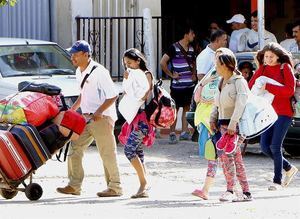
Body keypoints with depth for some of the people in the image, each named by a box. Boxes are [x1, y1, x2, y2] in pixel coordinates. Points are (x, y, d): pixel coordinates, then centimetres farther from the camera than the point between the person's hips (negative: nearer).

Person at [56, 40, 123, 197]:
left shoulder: (99, 72, -16)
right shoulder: (79, 72, 11)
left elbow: (113, 95, -17)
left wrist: (99, 112, -23)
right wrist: (73, 109, 18)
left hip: (102, 117, -9)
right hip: (86, 117, 9)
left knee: (107, 153, -4)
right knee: (75, 148, 4)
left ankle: (115, 187, 3)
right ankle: (74, 185, 7)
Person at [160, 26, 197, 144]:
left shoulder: (191, 49, 12)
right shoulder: (174, 48, -9)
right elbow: (163, 62, -14)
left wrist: (194, 74, 15)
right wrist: (171, 74, -12)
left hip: (189, 84, 7)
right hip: (177, 85, -7)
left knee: (187, 108, 8)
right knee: (175, 109, -3)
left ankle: (184, 132, 15)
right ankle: (172, 134, 0)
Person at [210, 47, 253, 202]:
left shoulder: (239, 81, -11)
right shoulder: (222, 82, 15)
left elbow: (241, 104, -21)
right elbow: (217, 104, 21)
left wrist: (232, 124, -27)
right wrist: (213, 119, 7)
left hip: (236, 125, -8)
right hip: (223, 124, 8)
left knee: (226, 154, -18)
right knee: (236, 158, 6)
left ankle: (229, 190, -14)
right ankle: (246, 193, 9)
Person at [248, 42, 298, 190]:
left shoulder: (285, 68, -5)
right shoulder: (263, 69, 9)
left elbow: (290, 90, -15)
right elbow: (251, 86, 4)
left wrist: (268, 87, -19)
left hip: (284, 112, -6)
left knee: (275, 146, -9)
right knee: (265, 146, 2)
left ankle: (277, 180, 2)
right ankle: (289, 168, 22)